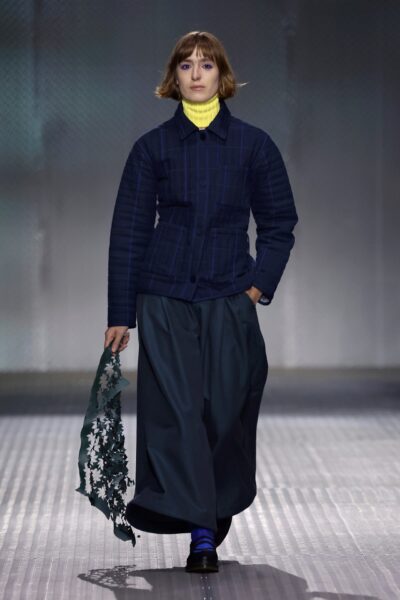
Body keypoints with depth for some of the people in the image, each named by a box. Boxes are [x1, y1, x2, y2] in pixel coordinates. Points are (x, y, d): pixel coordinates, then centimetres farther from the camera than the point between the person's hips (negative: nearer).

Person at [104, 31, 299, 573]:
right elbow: (129, 232, 5)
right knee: (176, 408, -9)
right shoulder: (153, 147, 3)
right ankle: (200, 535, -8)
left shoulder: (253, 144, 4)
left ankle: (222, 505, 27)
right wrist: (120, 314, 2)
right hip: (164, 299, 0)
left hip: (230, 301, 1)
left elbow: (280, 222, 10)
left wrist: (261, 283, -3)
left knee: (226, 410, 2)